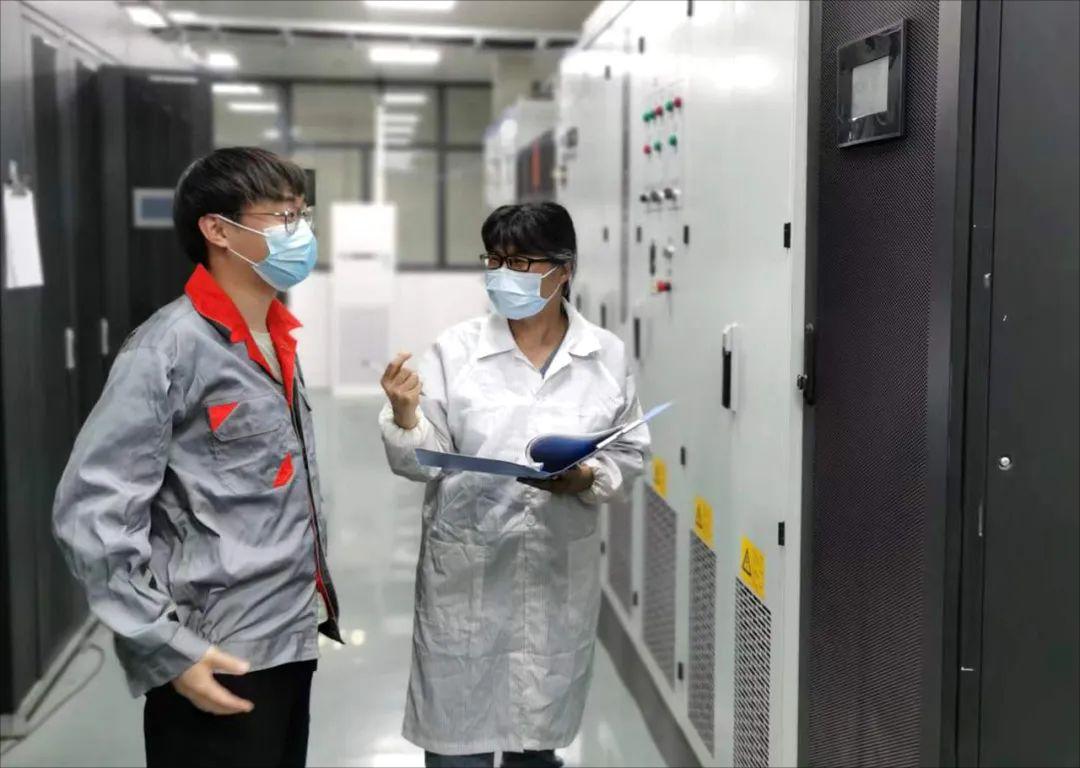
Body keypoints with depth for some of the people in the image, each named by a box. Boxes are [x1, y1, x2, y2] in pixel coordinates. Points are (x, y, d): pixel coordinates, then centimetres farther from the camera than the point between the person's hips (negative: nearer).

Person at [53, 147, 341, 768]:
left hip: (289, 642, 8)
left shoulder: (278, 339, 9)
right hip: (218, 661, -8)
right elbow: (91, 513, -18)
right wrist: (171, 648, -19)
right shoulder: (171, 348, -16)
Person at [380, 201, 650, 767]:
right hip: (466, 574, -1)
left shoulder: (607, 355, 0)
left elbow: (629, 455, 5)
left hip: (559, 576, 2)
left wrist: (585, 479, -15)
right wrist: (404, 414, -25)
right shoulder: (456, 349, -4)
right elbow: (421, 462, -5)